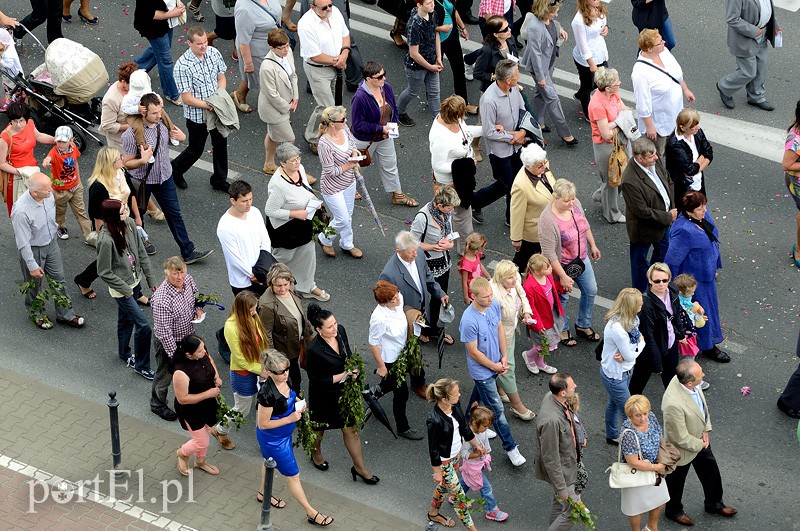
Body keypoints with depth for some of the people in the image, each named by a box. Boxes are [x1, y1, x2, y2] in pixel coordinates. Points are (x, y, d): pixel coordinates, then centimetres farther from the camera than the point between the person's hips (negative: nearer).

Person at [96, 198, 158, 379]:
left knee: (126, 320, 27)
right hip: (121, 288, -7)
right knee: (143, 326, -2)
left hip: (134, 281, 7)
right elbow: (104, 273, -22)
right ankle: (141, 366, 17)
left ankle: (124, 353, 50)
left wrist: (150, 279, 6)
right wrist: (126, 290, -14)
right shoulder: (106, 240, -33)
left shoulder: (129, 224, -11)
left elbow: (141, 253, 2)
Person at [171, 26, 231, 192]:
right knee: (196, 150, 13)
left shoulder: (214, 53, -10)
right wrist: (210, 106, -26)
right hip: (197, 115, -5)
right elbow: (187, 99, -23)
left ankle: (219, 180, 39)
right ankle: (175, 169, 42)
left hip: (218, 111, 5)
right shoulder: (182, 66, -27)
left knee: (221, 145, 18)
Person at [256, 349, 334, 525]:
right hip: (273, 440, -8)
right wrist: (290, 419, -28)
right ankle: (311, 513, 23)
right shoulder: (267, 394, -37)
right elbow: (263, 424, -27)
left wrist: (297, 403, -10)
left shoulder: (284, 380, -13)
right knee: (292, 476, 8)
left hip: (284, 434, 8)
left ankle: (262, 494, 59)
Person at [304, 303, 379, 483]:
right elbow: (315, 380, -24)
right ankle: (315, 453, 53)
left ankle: (359, 467, 28)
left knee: (350, 428, 13)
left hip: (344, 390, 5)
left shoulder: (340, 331, -14)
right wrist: (340, 376, -26)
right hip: (324, 395, -5)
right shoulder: (314, 350, -33)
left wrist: (352, 369, -10)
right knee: (320, 426, 22)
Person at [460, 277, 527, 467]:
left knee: (479, 395, 29)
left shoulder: (494, 305, -14)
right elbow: (473, 352, -24)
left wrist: (504, 357, -3)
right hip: (482, 370, -7)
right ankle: (510, 448, 18)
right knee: (496, 410, 4)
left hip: (496, 362, 7)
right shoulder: (469, 321, -35)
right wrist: (495, 367, -13)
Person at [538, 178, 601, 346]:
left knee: (591, 291, 20)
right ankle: (562, 330, 41)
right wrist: (563, 277, -25)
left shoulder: (575, 204, -14)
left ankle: (583, 326, 43)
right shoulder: (548, 220, -35)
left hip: (582, 259, 7)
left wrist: (593, 246, 16)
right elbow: (549, 254, -29)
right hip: (562, 265, -7)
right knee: (562, 297, 16)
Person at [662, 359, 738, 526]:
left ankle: (714, 504, 56)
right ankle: (674, 511, 52)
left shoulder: (687, 379, -23)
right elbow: (681, 439, -31)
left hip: (701, 439, 7)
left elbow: (702, 404, 1)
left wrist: (706, 430, -4)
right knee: (676, 482, 24)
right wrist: (700, 444, -13)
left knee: (711, 473, 28)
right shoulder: (674, 404, -46)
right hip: (683, 449, -7)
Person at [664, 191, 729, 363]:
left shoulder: (703, 215, -9)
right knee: (702, 311, 10)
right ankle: (708, 346, 32)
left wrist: (715, 266, 19)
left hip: (707, 273, 9)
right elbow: (671, 261, -27)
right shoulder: (683, 231, -36)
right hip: (694, 280, -9)